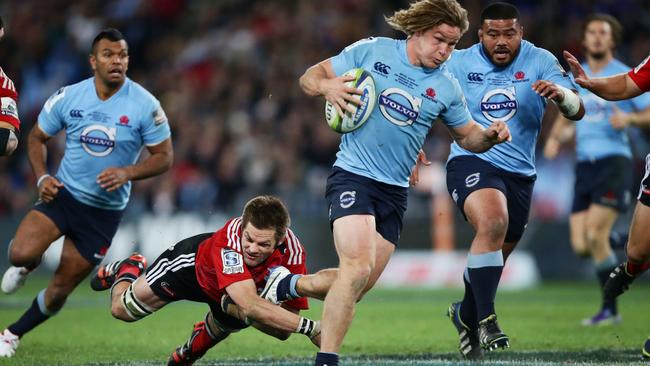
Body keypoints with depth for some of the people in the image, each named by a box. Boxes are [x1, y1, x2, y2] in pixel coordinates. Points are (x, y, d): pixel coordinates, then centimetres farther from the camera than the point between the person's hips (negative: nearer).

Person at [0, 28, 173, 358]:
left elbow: (164, 156, -7)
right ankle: (27, 266, 13)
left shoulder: (145, 105, -12)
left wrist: (126, 173, -24)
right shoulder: (68, 97, -7)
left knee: (60, 291, 5)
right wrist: (42, 177, -10)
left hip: (105, 211, -1)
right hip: (63, 193, 1)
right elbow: (37, 137, 8)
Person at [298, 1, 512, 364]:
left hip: (395, 191, 5)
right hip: (353, 175, -5)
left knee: (362, 285, 4)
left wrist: (490, 136, -7)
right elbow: (311, 76, 3)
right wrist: (327, 86, -20)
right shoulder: (370, 51, -4)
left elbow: (468, 135, 15)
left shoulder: (446, 87, 4)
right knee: (358, 268, -23)